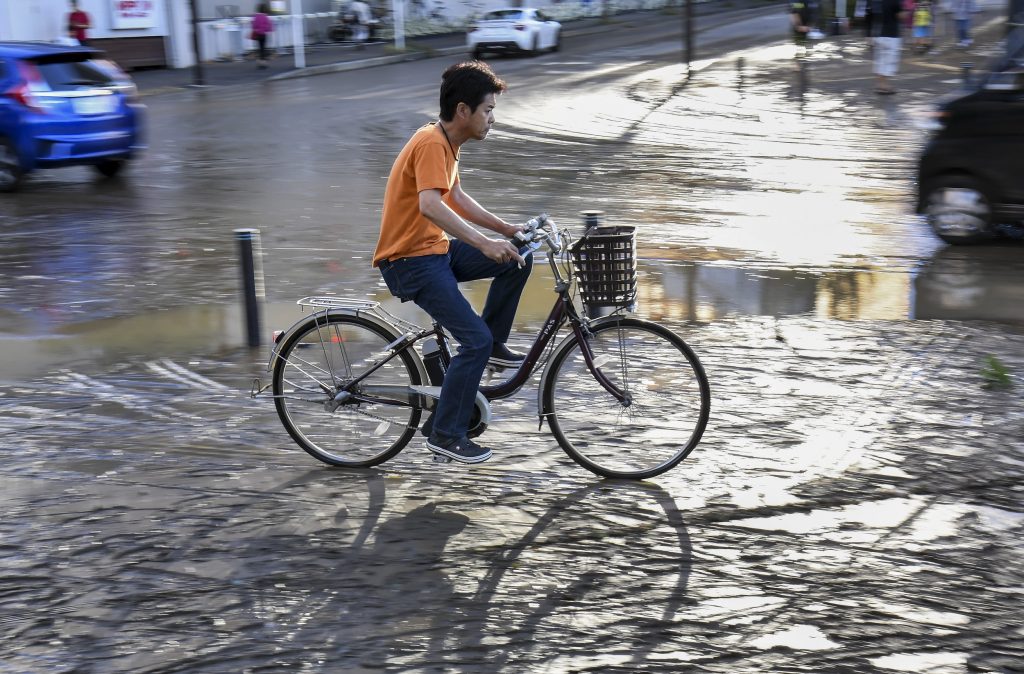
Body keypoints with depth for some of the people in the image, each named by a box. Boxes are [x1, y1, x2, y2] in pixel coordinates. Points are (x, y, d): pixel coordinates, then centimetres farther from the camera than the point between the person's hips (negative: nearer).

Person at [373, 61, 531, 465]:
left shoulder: (446, 142, 11)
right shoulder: (431, 144, -19)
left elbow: (456, 198, 22)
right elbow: (431, 205, -35)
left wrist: (507, 230, 15)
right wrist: (484, 244, -41)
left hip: (436, 250, 9)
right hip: (411, 261, -9)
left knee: (518, 259, 1)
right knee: (476, 341, -16)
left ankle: (494, 345, 12)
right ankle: (445, 434, -4)